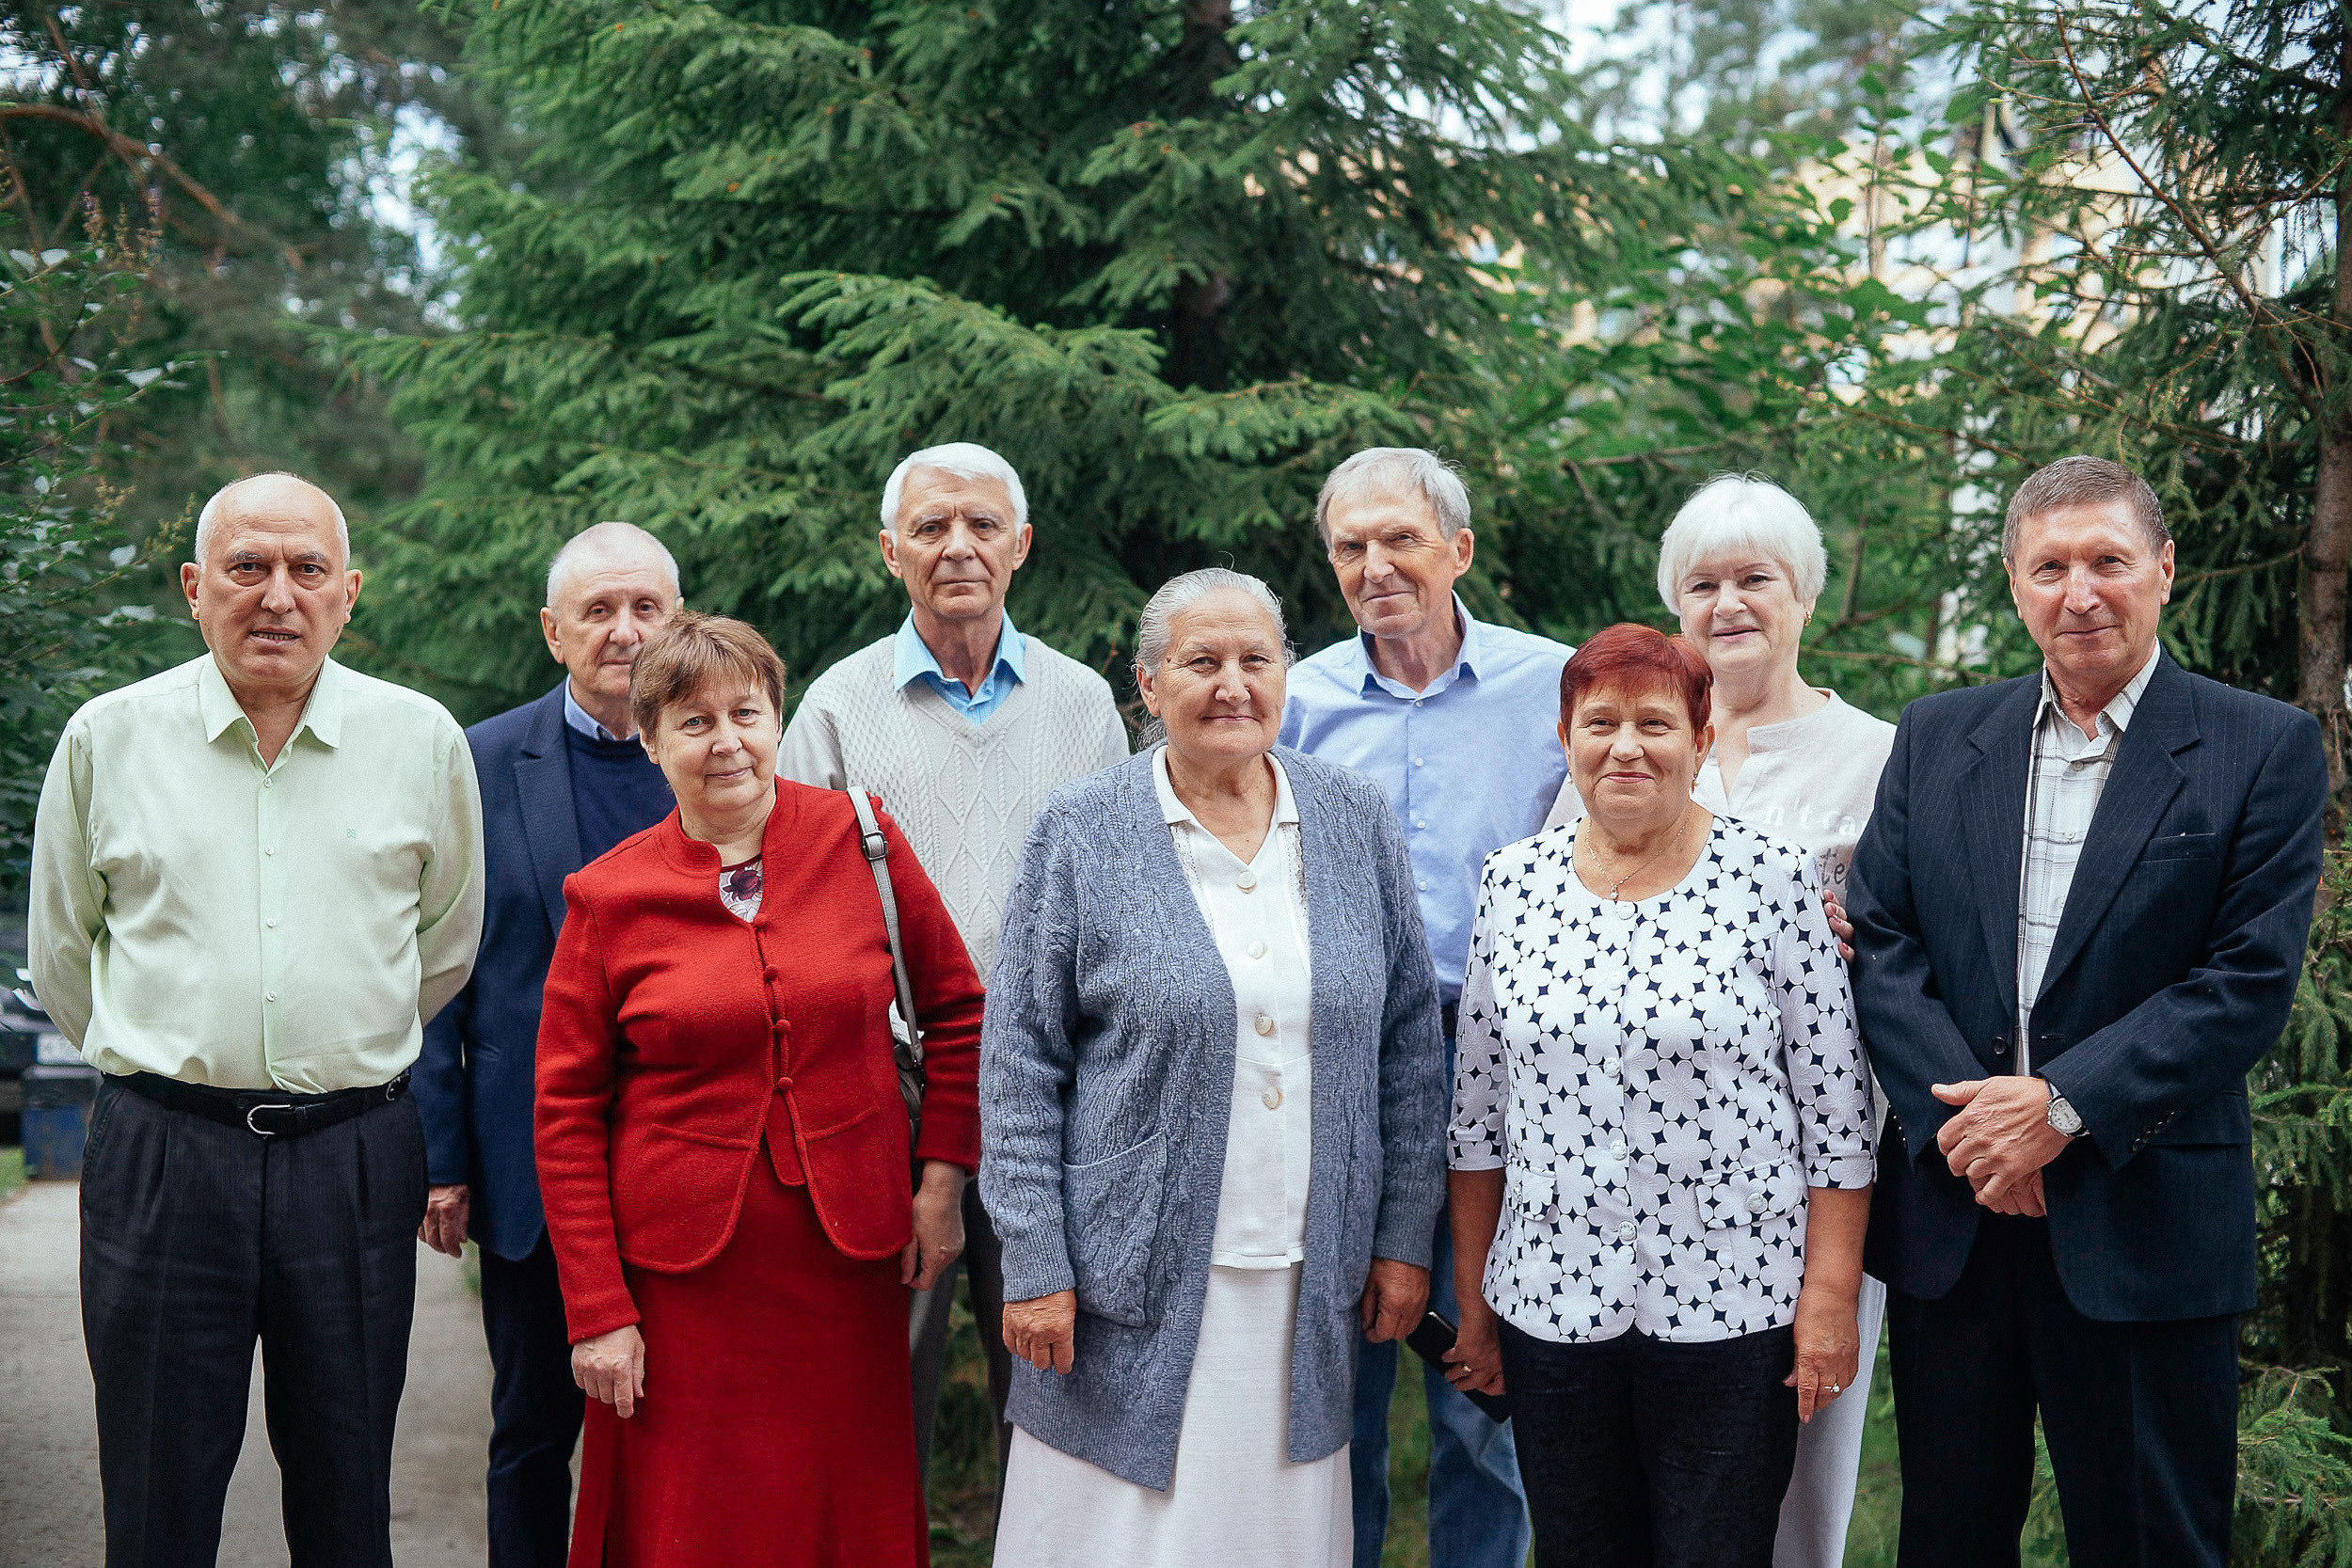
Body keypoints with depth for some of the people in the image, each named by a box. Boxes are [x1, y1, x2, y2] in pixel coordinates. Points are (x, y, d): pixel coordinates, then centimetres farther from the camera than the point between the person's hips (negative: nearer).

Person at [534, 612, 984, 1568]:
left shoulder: (860, 840, -1)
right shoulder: (610, 897, -3)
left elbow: (958, 1006, 10)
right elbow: (567, 1113, 0)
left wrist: (943, 1176, 2)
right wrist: (596, 1311, -4)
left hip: (849, 1256, 1)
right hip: (683, 1272, -1)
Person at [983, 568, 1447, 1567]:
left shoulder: (1355, 821, 4)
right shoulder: (1080, 832, -4)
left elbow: (1409, 1042, 8)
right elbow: (1020, 1063, -4)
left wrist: (1404, 1234, 5)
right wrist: (1035, 1263, -9)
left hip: (1308, 1287, 3)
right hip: (1138, 1280, -2)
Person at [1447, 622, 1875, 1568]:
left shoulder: (1772, 879, -5)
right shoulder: (1514, 884, 3)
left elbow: (1836, 1114, -4)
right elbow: (1479, 1114, 9)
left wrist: (1830, 1301, -7)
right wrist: (1472, 1301, 9)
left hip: (1730, 1304, -3)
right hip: (1552, 1304, 3)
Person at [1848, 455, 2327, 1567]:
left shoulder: (2262, 749, -2)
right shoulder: (1936, 737, 9)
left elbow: (2252, 980, -9)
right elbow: (1879, 942, 3)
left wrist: (2064, 1105, -16)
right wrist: (1961, 1116, -12)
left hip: (2146, 1223, -3)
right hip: (1951, 1213, 3)